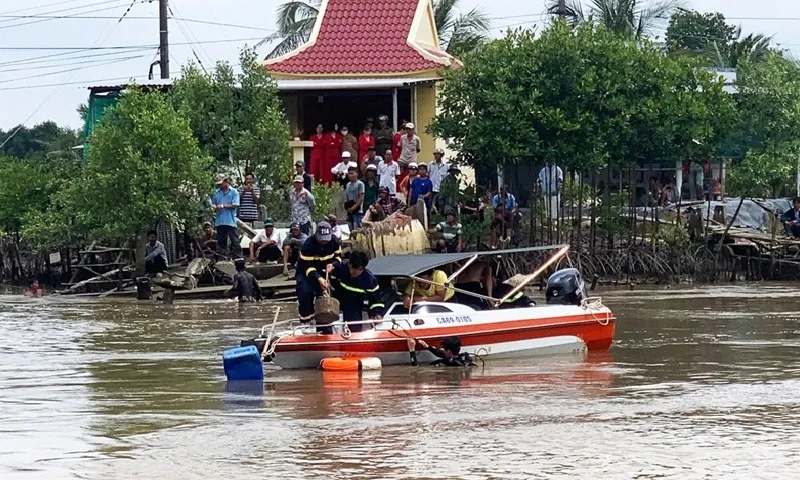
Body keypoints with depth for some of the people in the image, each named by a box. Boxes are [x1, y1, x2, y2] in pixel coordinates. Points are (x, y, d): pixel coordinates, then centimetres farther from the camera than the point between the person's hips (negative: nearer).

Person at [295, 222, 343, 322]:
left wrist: (332, 264, -21)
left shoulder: (334, 241, -15)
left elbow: (338, 256, 3)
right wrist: (318, 279, -44)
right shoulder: (308, 245, -30)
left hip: (324, 271, 5)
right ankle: (306, 318, -10)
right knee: (305, 292, -26)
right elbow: (307, 266, -29)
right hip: (307, 272, -5)